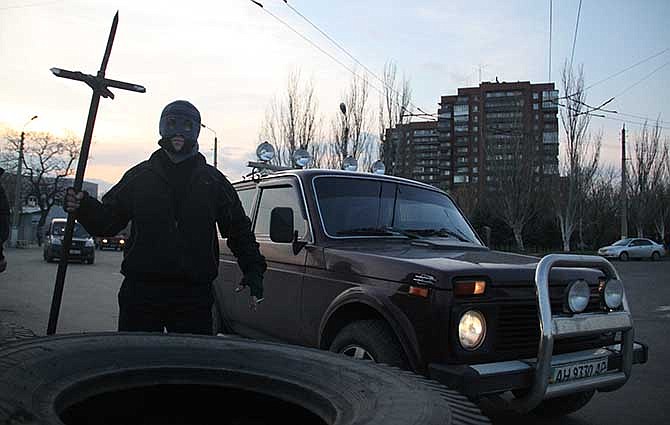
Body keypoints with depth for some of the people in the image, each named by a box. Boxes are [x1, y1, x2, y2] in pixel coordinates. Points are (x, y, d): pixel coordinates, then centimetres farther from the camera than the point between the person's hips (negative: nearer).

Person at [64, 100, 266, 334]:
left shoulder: (213, 180, 7)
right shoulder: (139, 175, 9)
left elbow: (239, 229, 10)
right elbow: (107, 222, 10)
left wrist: (254, 270, -1)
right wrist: (83, 207, -11)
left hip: (194, 296, 0)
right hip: (140, 291, 1)